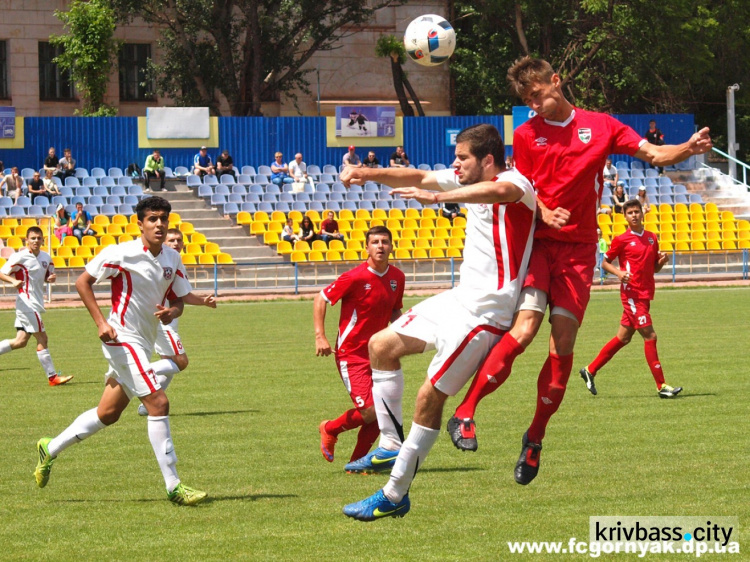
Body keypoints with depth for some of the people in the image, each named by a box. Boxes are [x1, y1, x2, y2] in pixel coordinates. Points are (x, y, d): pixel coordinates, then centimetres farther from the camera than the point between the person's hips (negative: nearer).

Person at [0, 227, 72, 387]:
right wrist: (13, 281, -30)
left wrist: (51, 278, -2)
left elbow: (47, 276, 23)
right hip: (27, 303, -8)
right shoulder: (20, 257, -11)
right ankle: (52, 377, -1)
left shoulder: (46, 258, 9)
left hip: (36, 304, 8)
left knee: (20, 342, 8)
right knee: (42, 338, -6)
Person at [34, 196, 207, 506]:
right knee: (158, 403, -15)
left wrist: (171, 312, -11)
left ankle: (50, 449, 33)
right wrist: (101, 322, -15)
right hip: (123, 339, -8)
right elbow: (83, 282, -7)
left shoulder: (172, 259, 5)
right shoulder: (121, 253, -14)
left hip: (143, 345, 8)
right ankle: (173, 486, -13)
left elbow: (178, 299, 14)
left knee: (108, 413, 16)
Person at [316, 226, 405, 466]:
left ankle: (357, 462, 13)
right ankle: (330, 429, 15)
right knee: (369, 411, -15)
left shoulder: (397, 278, 3)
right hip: (351, 354, -6)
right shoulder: (355, 277, -15)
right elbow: (321, 299, -7)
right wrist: (320, 336, -15)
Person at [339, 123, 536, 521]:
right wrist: (370, 174, 1)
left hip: (485, 315, -10)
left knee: (430, 396, -10)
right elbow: (419, 178, 16)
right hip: (460, 298, 10)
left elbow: (499, 191, -40)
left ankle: (394, 496, -3)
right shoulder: (472, 181, 11)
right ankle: (391, 445, 17)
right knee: (381, 345, 14)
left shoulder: (516, 183, -16)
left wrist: (437, 196, -46)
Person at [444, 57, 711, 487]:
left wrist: (689, 149, -16)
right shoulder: (526, 135, 6)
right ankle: (465, 414, -13)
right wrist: (544, 214, -11)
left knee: (564, 343, -3)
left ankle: (535, 437, 11)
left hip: (579, 249, 2)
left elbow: (654, 154, 5)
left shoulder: (600, 126, 7)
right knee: (524, 330, -19)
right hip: (536, 242, -2)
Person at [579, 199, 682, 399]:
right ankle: (661, 386, -12)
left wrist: (662, 260, -2)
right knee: (649, 336, -12)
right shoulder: (622, 240, -4)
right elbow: (605, 262, 3)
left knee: (623, 338, 13)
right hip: (631, 294, -7)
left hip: (645, 294, 7)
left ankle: (590, 370, 25)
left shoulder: (652, 238, 12)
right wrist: (619, 273, -16)